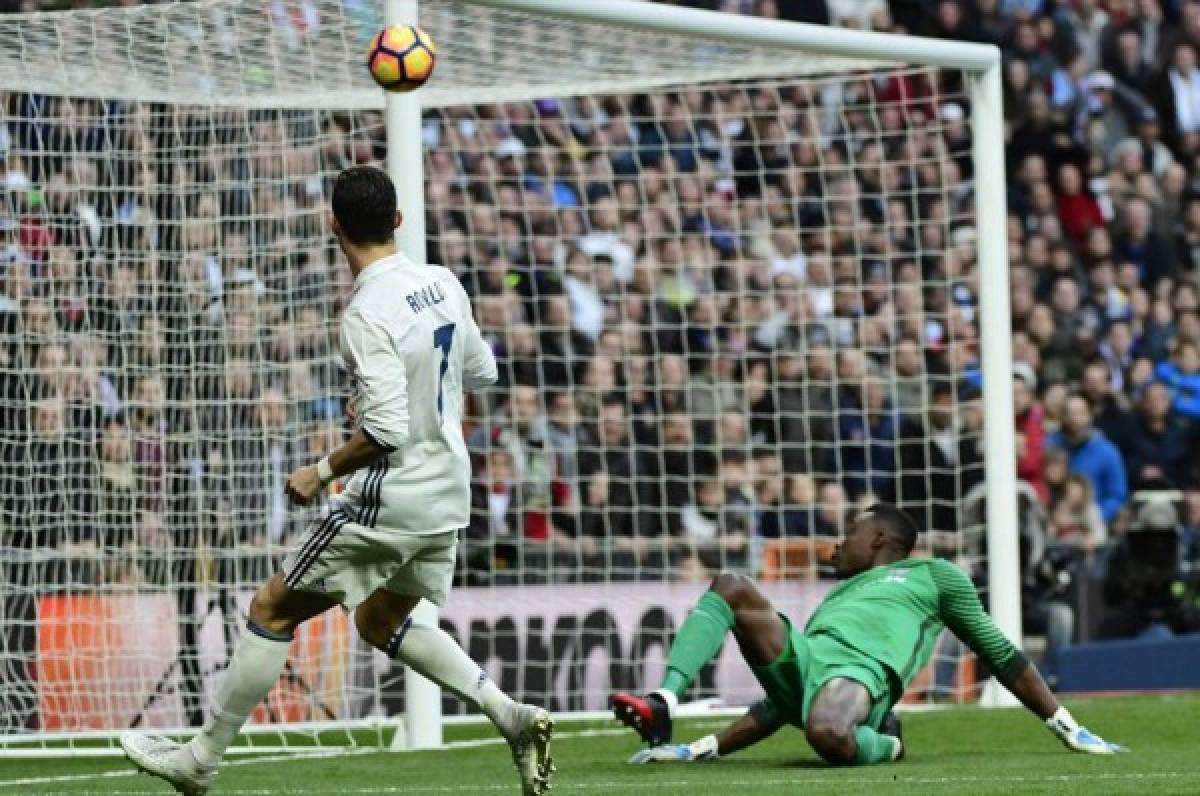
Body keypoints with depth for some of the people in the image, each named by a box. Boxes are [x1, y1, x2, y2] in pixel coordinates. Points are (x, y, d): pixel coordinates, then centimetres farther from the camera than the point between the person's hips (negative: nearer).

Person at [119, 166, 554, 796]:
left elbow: (386, 431, -26)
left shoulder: (369, 313, -21)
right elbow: (482, 372, 18)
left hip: (392, 497, -8)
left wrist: (322, 472, -12)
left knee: (272, 610, 4)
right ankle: (512, 717, 11)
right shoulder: (443, 284, 3)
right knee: (380, 621, 25)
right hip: (450, 492, 8)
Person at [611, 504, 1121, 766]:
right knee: (731, 588, -4)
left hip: (859, 672, -7)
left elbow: (1001, 656, 19)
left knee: (828, 737, -43)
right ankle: (664, 706, -22)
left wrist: (1065, 727, 9)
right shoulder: (835, 599, 39)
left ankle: (887, 744, -5)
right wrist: (704, 751, 17)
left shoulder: (934, 576, 24)